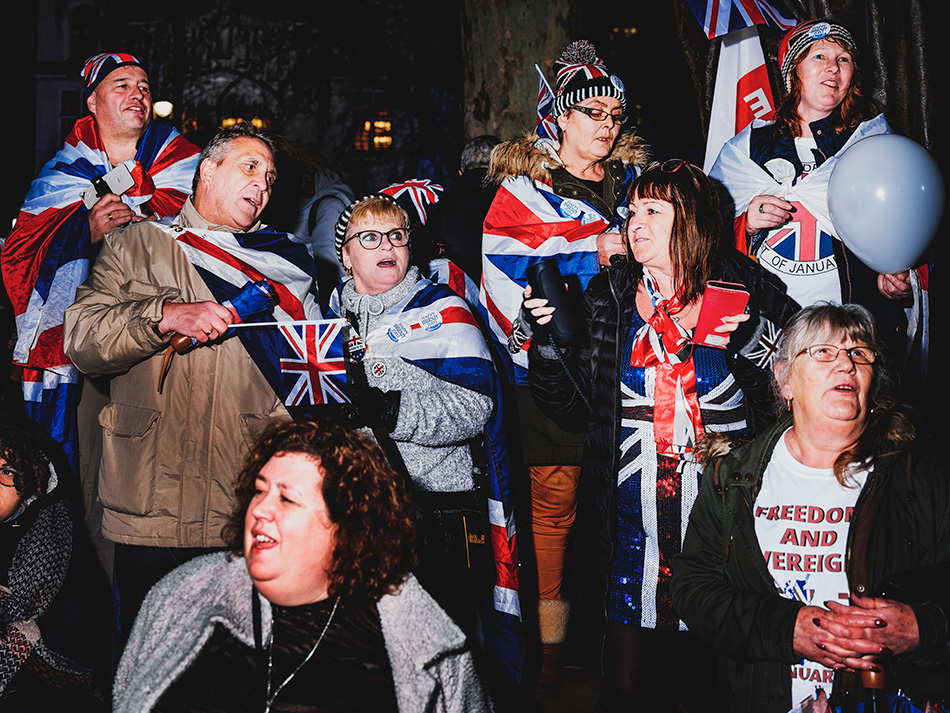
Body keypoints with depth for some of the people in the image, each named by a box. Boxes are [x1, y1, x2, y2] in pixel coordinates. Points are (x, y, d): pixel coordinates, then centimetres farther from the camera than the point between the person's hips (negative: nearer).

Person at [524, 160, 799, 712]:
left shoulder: (744, 289, 1)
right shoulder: (606, 298, 7)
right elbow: (570, 402, 7)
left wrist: (752, 339, -12)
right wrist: (550, 339, -7)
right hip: (632, 515, 2)